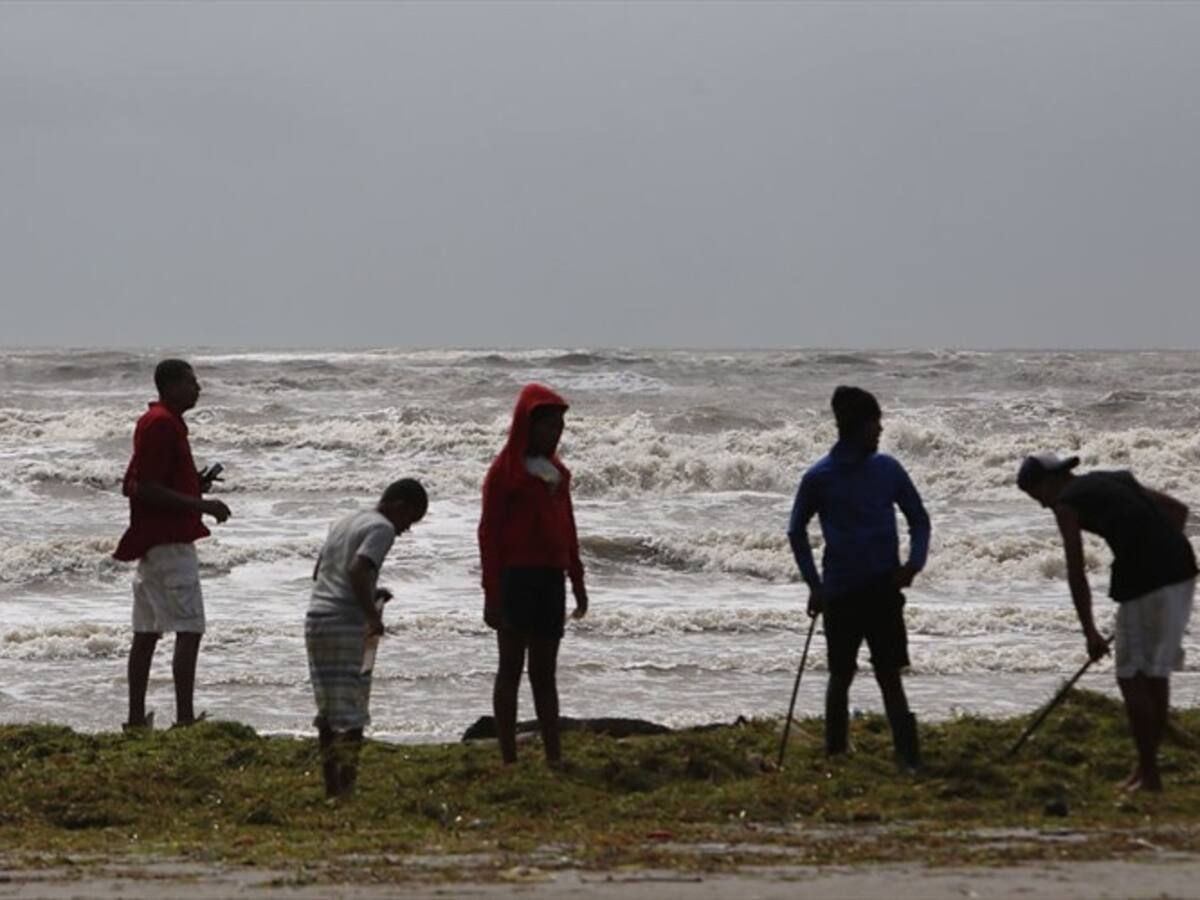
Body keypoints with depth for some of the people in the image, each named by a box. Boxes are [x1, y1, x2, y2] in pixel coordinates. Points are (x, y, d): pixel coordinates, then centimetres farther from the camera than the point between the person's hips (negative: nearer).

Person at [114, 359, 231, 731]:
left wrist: (195, 483, 13)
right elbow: (145, 490, -21)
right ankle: (185, 720, -14)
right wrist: (200, 504, -18)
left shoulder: (159, 422, 17)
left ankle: (137, 719, 14)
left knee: (147, 631, 11)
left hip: (153, 542, 11)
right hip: (169, 542, -11)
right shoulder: (162, 424, -15)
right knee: (190, 629, -11)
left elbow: (133, 485, 22)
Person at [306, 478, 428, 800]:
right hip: (348, 625, -8)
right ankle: (346, 786, -7)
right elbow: (357, 571, -21)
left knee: (328, 709, 12)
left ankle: (331, 786, 15)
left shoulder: (343, 523, 21)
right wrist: (372, 614, -15)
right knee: (351, 711, -5)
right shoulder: (382, 528, -6)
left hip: (316, 619, 8)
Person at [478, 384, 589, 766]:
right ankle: (509, 759, -1)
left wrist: (578, 583, 19)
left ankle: (554, 756, 12)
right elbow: (489, 532, -10)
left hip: (551, 578, 7)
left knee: (545, 672, 10)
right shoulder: (506, 470, -7)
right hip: (516, 577, -7)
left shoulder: (556, 471, 13)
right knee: (511, 667, -3)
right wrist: (492, 593, -15)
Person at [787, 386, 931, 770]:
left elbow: (919, 519, 11)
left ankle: (909, 760, -8)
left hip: (883, 587, 1)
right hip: (841, 591, -1)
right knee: (841, 676, 7)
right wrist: (814, 585, 3)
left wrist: (914, 561, -7)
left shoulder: (887, 470, 3)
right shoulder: (819, 478, -2)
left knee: (890, 676, -4)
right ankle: (836, 756, 19)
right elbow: (797, 530, 10)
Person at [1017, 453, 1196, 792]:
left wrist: (1090, 632, 4)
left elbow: (1076, 572, 0)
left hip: (1146, 580, -8)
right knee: (1156, 673, 17)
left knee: (1132, 677, 1)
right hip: (1181, 569, 8)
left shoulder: (1067, 503, 4)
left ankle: (1149, 774, 2)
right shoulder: (1116, 481, 26)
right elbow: (1178, 510, 24)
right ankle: (1147, 767, 24)